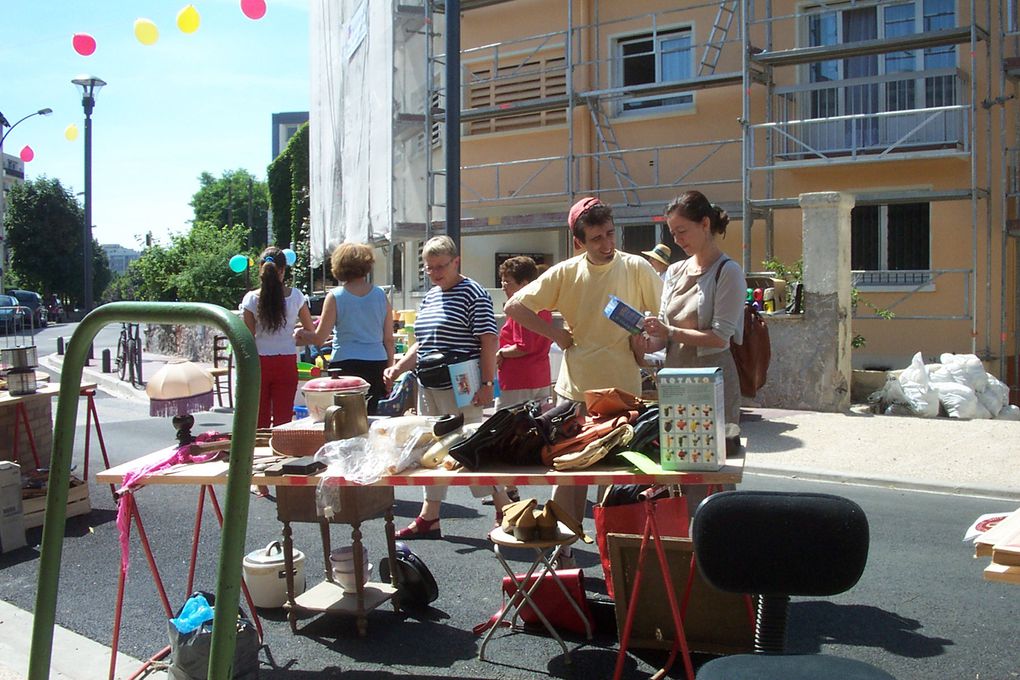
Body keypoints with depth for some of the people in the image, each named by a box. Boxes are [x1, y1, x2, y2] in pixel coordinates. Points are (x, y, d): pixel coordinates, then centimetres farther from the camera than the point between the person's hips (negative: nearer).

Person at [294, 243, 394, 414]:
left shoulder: (335, 297, -3)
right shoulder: (381, 295, 4)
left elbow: (319, 338, -3)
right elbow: (389, 339, 7)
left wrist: (300, 334, 16)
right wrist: (390, 369, 16)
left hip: (345, 365, -3)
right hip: (377, 365, 3)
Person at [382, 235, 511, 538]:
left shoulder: (473, 293, -8)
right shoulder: (430, 297, 16)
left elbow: (488, 340, -13)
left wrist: (487, 383, -18)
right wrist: (397, 368, 11)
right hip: (428, 388, 8)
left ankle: (506, 509, 9)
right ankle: (429, 519, 21)